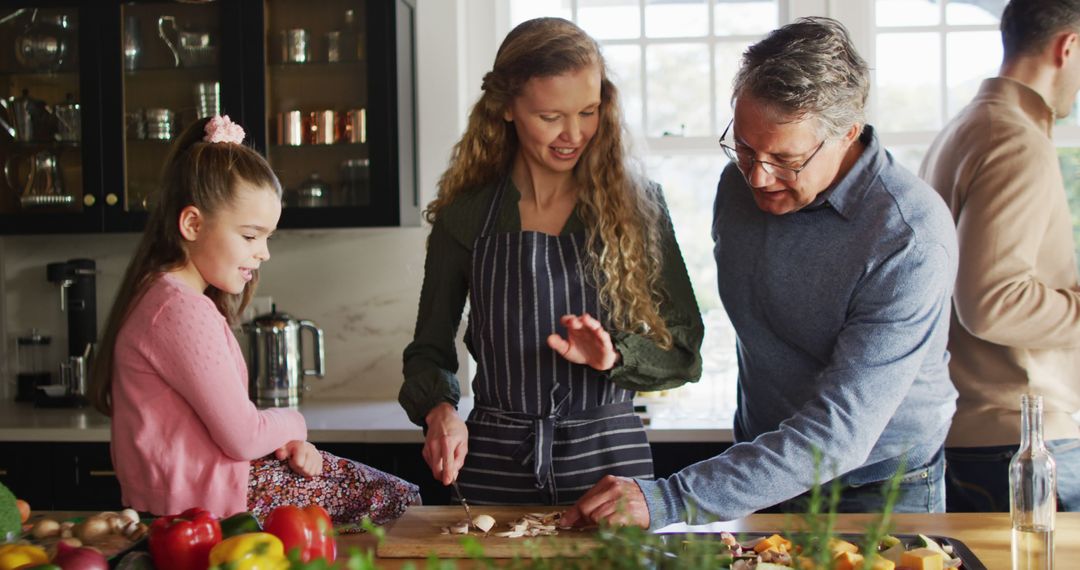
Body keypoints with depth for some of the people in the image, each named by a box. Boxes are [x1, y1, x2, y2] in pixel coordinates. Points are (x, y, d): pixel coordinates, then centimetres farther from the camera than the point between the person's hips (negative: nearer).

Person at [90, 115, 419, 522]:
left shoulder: (160, 296, 15)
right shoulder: (183, 310, -19)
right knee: (393, 499, -4)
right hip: (201, 497, -10)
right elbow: (242, 437, -19)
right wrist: (292, 424, 2)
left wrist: (279, 440, -3)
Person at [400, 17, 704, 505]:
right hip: (494, 464, 1)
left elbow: (683, 353, 1)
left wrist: (614, 356, -18)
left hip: (610, 462, 0)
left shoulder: (637, 204, -1)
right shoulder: (464, 215, 2)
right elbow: (429, 350, 8)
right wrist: (441, 411, -12)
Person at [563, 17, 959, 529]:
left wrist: (670, 500, -35)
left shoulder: (911, 239, -25)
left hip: (878, 496, -5)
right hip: (765, 476, 5)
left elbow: (839, 432, -30)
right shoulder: (740, 183, -4)